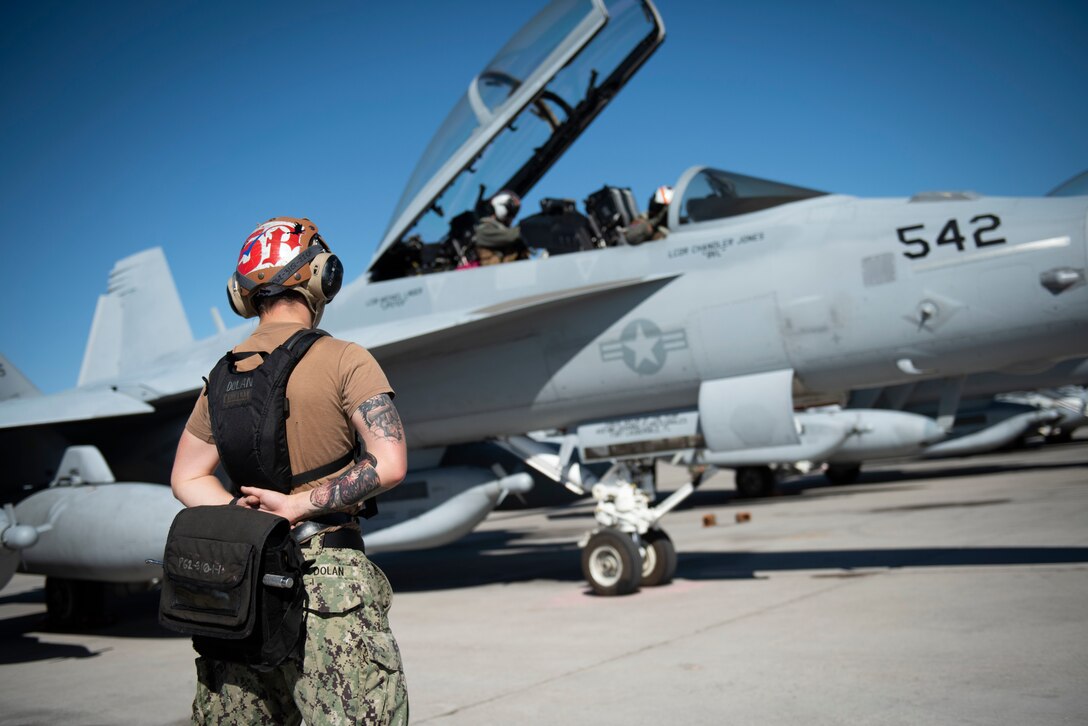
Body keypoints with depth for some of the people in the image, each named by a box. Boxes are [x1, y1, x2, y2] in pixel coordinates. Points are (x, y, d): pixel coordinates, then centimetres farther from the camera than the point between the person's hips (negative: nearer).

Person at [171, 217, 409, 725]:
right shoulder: (345, 361, -8)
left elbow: (187, 479, 14)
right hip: (326, 574, -6)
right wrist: (299, 505, -13)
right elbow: (389, 465, -17)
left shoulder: (223, 375, 10)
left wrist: (248, 517, 0)